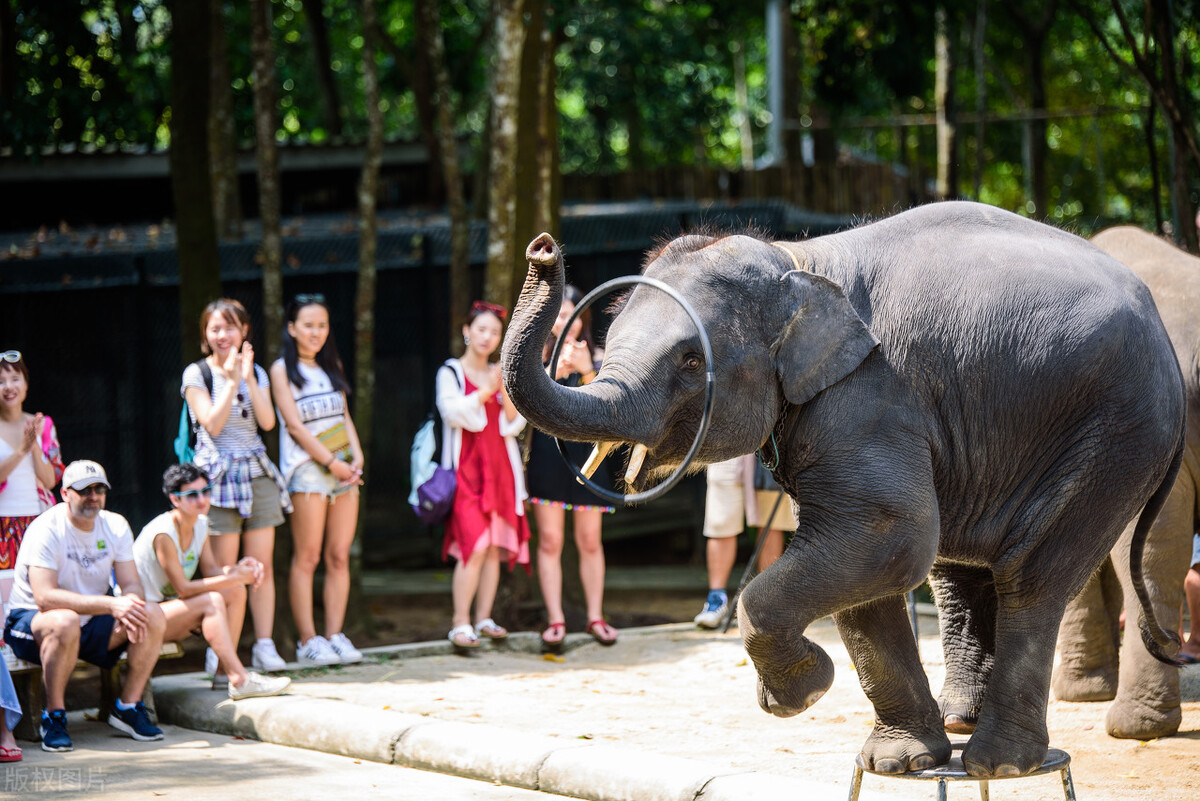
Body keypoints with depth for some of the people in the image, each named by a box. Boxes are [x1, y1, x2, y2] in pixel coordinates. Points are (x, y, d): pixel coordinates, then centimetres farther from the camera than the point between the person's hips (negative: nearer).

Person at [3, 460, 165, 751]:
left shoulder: (115, 526, 0)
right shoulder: (46, 529, -20)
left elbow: (132, 583, -3)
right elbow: (45, 597, -31)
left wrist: (130, 606, -29)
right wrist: (111, 604, -38)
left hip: (90, 624, 6)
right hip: (30, 620, -6)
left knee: (153, 616, -15)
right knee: (65, 621, -40)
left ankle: (127, 707, -3)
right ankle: (54, 717, -24)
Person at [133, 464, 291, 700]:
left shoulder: (200, 524, 3)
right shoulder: (163, 532, -24)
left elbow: (211, 570, 5)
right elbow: (182, 588, -23)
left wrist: (238, 569, -17)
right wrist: (234, 578, -25)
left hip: (170, 606, 9)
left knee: (236, 592, -7)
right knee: (212, 600, -28)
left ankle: (223, 673, -11)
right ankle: (240, 680, -34)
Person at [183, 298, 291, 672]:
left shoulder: (256, 372, 12)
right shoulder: (197, 374, 0)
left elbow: (267, 421, -2)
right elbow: (213, 424, -11)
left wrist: (248, 378, -10)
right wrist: (231, 382, -14)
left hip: (257, 472, 4)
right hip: (219, 473, -4)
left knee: (263, 565, 1)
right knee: (224, 571, -6)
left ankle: (264, 645, 5)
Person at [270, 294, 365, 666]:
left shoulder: (331, 366, 17)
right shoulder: (282, 369, -1)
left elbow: (344, 415, 16)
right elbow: (294, 425, -8)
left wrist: (357, 457, 0)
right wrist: (330, 462, -13)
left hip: (344, 468, 6)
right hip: (308, 468, -6)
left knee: (339, 556, 2)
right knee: (306, 558, -8)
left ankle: (334, 636, 4)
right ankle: (308, 641, -7)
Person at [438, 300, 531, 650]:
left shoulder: (501, 374, 16)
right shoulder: (450, 372, 4)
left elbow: (513, 424, 8)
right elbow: (453, 412, -12)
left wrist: (506, 391, -7)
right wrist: (486, 391, -11)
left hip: (499, 466, 5)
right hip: (466, 466, -5)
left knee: (496, 547, 1)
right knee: (474, 545, -16)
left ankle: (484, 619, 8)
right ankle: (460, 622, -14)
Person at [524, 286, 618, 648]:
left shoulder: (595, 358, 10)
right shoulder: (537, 355, 7)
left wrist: (587, 371, -14)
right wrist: (555, 370, -20)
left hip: (586, 453, 1)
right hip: (548, 452, -1)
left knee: (589, 540, 4)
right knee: (550, 540, -3)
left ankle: (595, 617, 12)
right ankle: (555, 620, -1)